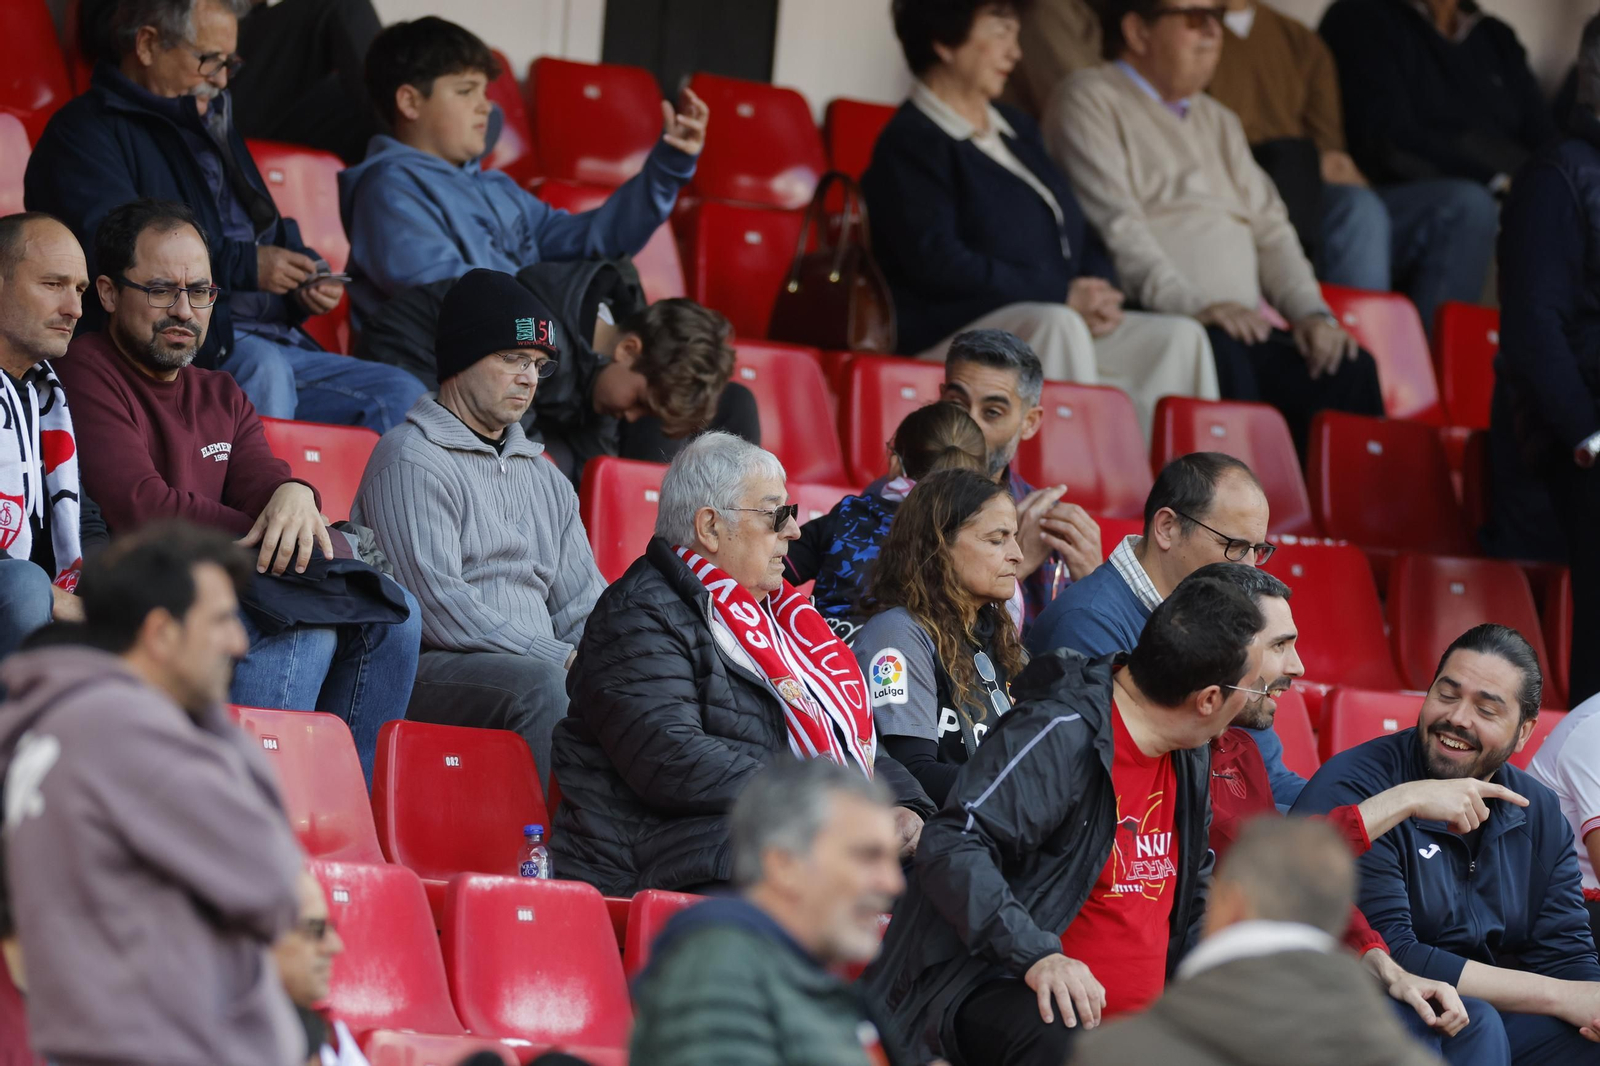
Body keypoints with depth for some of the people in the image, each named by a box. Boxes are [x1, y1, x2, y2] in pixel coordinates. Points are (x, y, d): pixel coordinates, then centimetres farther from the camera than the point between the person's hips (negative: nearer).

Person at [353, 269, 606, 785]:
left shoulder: (546, 480, 26)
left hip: (535, 667, 7)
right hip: (430, 669, -7)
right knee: (540, 684, -37)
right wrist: (561, 658, -18)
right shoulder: (412, 461, -1)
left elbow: (583, 607, 22)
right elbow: (437, 607, -13)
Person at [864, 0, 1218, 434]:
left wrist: (1098, 293, 0)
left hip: (1065, 324, 9)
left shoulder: (1018, 130, 25)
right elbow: (936, 260, -16)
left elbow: (1082, 236, 25)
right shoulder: (910, 142, -4)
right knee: (1057, 325, -37)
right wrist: (1061, 296, -17)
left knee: (1180, 337, -11)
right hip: (952, 331, -9)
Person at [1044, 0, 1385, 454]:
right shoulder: (1090, 102, 4)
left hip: (1246, 331, 7)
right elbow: (1114, 227, -10)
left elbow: (1269, 227, 23)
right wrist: (1196, 306, -22)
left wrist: (1311, 312, 3)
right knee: (1223, 357, -38)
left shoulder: (1217, 120, 30)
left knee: (1350, 370, -21)